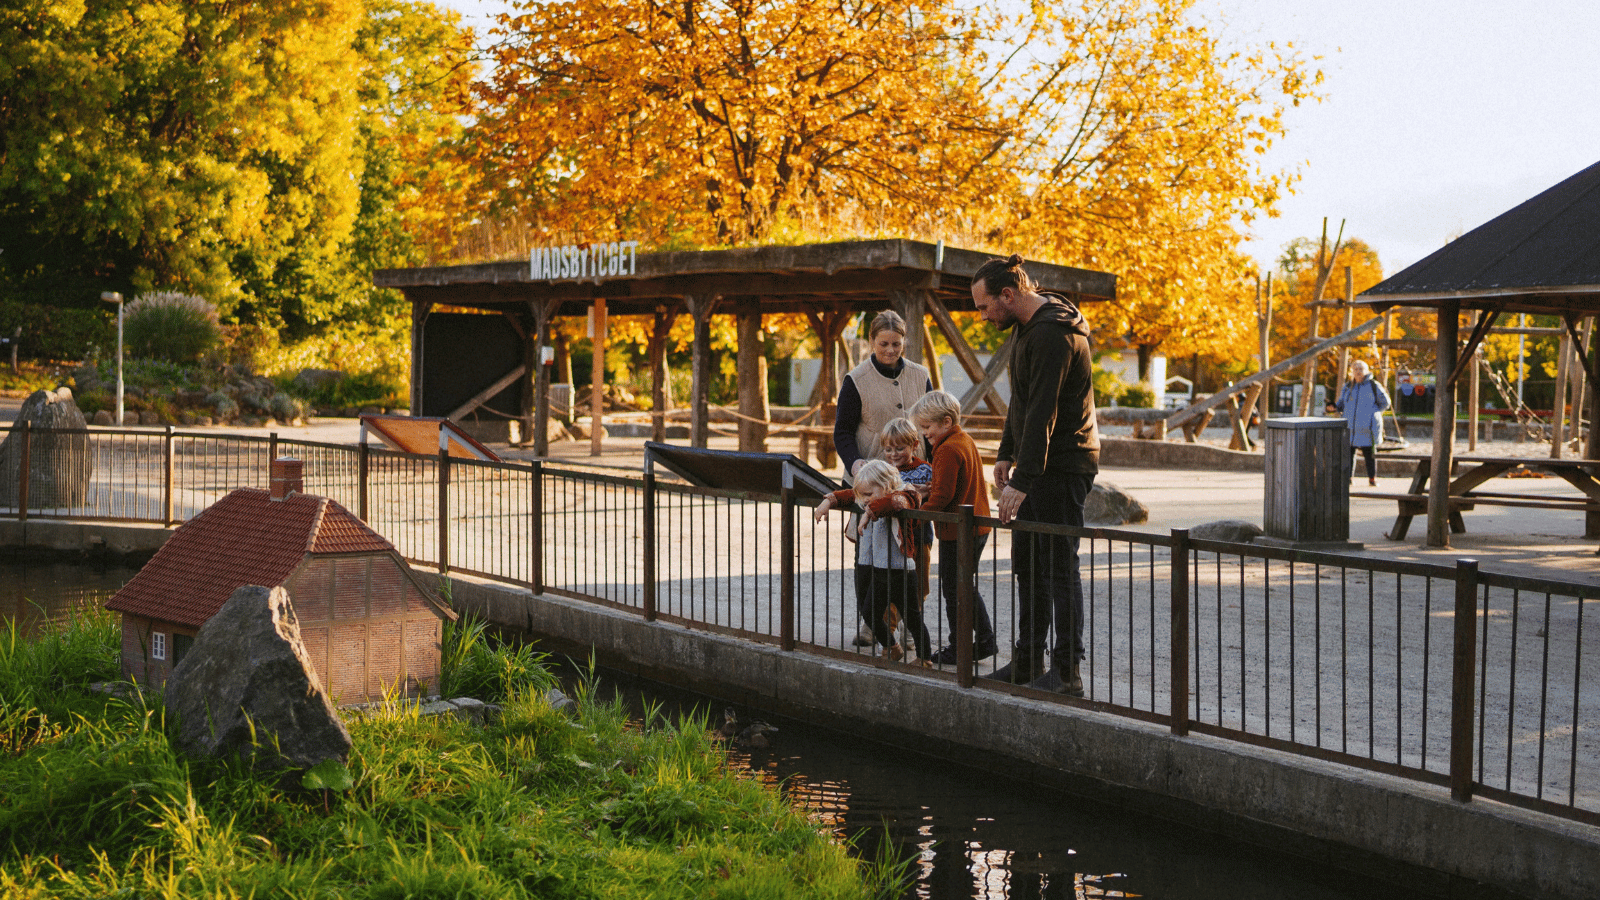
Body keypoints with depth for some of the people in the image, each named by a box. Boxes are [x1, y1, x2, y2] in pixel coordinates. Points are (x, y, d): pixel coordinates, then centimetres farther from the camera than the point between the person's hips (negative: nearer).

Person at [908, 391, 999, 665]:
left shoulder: (948, 450, -20)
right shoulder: (965, 440, 11)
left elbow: (942, 496, -23)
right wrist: (930, 490, 6)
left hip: (957, 531, -10)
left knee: (953, 590, 2)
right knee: (966, 587, 19)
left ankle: (958, 648, 9)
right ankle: (985, 640, 22)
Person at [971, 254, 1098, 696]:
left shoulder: (1052, 333, -21)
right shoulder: (1027, 325, 12)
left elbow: (1042, 413, -26)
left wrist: (1022, 481, -27)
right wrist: (1007, 453, 19)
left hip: (1062, 466, -11)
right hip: (1040, 464, 11)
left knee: (1059, 567, -7)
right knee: (1027, 563, 14)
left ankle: (1067, 672, -2)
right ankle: (1028, 661, 22)